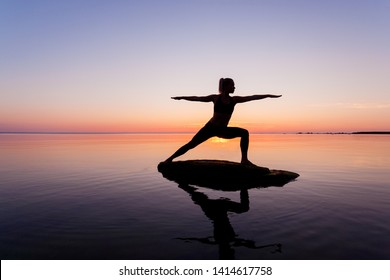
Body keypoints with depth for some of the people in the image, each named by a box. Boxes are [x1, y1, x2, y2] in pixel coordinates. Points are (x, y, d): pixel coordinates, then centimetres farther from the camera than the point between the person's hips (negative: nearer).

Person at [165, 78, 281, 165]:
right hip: (210, 127, -3)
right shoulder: (215, 97, -5)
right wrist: (182, 97, 0)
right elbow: (197, 98, 0)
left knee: (244, 132, -12)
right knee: (191, 144, -7)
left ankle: (244, 159, -11)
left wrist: (268, 95, 1)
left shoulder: (234, 100, 2)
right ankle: (170, 159, 5)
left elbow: (252, 97, 2)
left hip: (223, 130, 3)